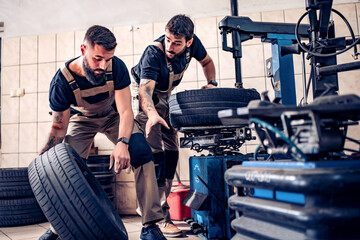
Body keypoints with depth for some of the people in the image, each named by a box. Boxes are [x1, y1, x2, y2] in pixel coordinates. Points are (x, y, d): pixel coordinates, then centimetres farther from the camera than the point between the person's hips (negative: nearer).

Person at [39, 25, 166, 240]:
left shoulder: (117, 67, -30)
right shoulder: (62, 81, -30)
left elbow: (125, 111, -30)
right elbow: (59, 127, -18)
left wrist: (122, 143, -48)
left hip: (114, 116, 0)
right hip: (81, 119, 0)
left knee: (142, 154, -22)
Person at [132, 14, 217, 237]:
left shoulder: (193, 44, -15)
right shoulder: (153, 53, -33)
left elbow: (207, 62, 6)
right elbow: (145, 91, -46)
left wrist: (211, 83, -13)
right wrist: (152, 113, -66)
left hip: (165, 97, 7)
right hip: (147, 98, -7)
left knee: (171, 151, 5)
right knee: (155, 153, -17)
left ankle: (163, 202, 17)